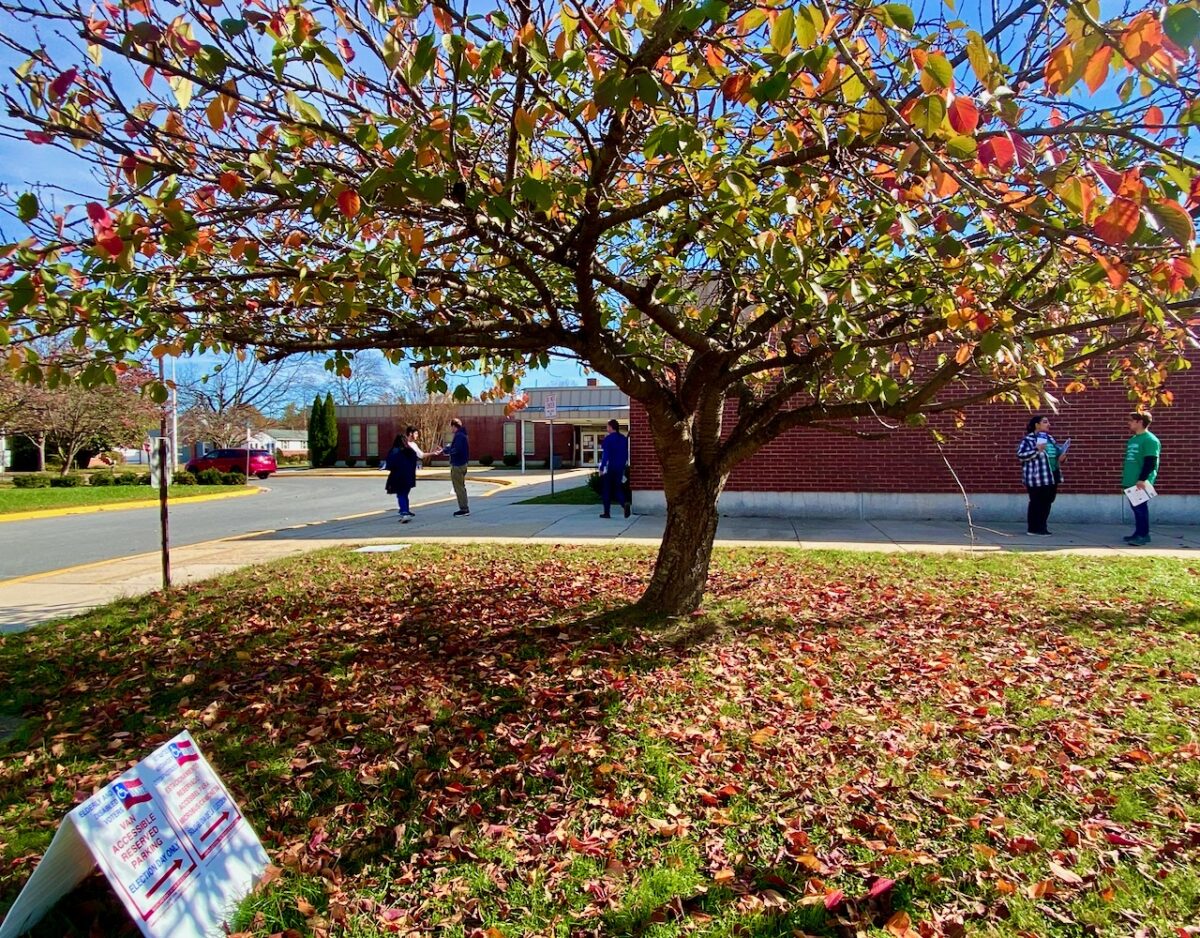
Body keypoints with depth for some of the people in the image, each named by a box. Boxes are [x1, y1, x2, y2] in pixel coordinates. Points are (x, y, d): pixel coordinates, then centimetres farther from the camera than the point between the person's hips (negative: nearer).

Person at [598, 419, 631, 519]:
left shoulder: (608, 439, -12)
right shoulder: (624, 438, 7)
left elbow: (605, 455, -16)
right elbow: (626, 454, 11)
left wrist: (601, 468, -14)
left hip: (610, 467, -5)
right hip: (620, 467, 5)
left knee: (606, 490, 6)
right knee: (617, 488, 13)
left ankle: (607, 512, 9)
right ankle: (625, 503, -14)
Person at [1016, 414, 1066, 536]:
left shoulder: (1049, 438, 15)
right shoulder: (1028, 439, -9)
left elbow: (1058, 449, 26)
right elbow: (1020, 455, -17)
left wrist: (1062, 455, 4)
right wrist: (1037, 450, -26)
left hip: (1052, 476, 8)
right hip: (1037, 477, -8)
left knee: (1047, 502, 11)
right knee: (1036, 503, -4)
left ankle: (1042, 527, 22)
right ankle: (1033, 529, 4)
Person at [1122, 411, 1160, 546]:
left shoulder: (1150, 440, -11)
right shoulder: (1132, 439, 17)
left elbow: (1150, 462, -17)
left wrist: (1142, 479, -22)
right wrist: (1125, 477, 22)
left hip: (1141, 482, -9)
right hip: (1131, 481, 9)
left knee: (1141, 507, -5)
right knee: (1136, 507, 12)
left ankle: (1143, 535, 0)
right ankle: (1139, 533, 18)